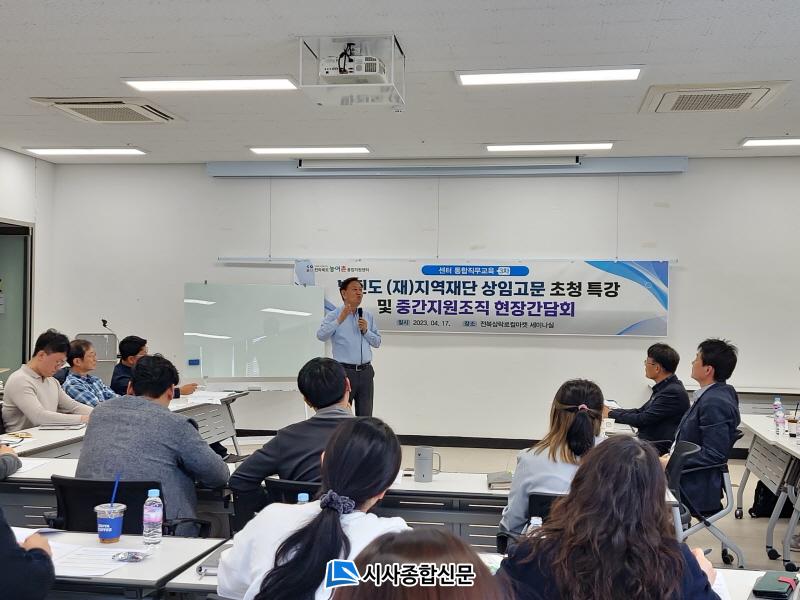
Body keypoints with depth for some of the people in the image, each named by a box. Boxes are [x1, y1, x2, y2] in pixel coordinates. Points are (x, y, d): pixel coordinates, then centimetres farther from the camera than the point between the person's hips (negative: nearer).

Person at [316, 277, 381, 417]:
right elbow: (321, 336, -20)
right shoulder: (334, 316, -3)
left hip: (366, 372, 4)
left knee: (365, 416, 10)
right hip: (345, 372, -4)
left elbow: (377, 342, 12)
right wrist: (339, 320, -30)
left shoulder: (368, 316, 11)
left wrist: (366, 331, -6)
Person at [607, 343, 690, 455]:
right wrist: (609, 411, 10)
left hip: (659, 449, -9)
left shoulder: (674, 392, -19)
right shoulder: (664, 387, 13)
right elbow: (641, 411, 18)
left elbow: (642, 420, -18)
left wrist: (611, 414, -6)